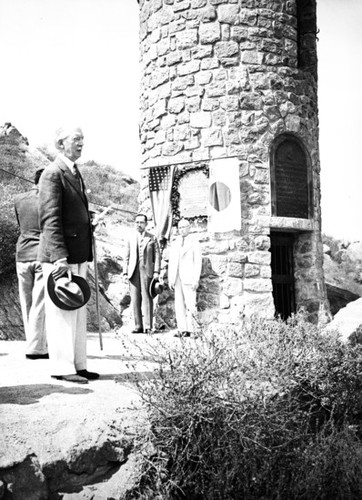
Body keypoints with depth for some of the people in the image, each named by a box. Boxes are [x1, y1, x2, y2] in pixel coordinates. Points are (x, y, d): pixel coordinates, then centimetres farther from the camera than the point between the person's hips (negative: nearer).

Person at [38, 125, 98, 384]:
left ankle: (78, 365, 20)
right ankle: (62, 368, 3)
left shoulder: (75, 173, 19)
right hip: (59, 257, -9)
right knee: (62, 313, -4)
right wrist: (59, 257, -26)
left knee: (79, 314, 12)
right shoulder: (53, 174, -11)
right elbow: (50, 219, -18)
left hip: (78, 255, 9)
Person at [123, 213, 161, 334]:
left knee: (146, 298, -7)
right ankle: (138, 326, 4)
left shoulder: (152, 238, 8)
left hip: (147, 271, -2)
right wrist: (125, 272, 5)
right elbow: (127, 256, 14)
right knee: (135, 299, 0)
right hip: (133, 271, 2)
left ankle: (148, 327, -6)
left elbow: (157, 256, 5)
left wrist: (156, 272, -5)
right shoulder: (131, 238, 14)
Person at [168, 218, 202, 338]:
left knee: (190, 303, -8)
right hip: (177, 277, 5)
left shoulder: (194, 242, 0)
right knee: (179, 304, 1)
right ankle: (182, 329, 3)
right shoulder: (175, 243, 15)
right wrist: (170, 279, 7)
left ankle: (189, 330, -6)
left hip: (189, 277, -5)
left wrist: (196, 280, -13)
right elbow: (171, 262, 15)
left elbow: (198, 261, -5)